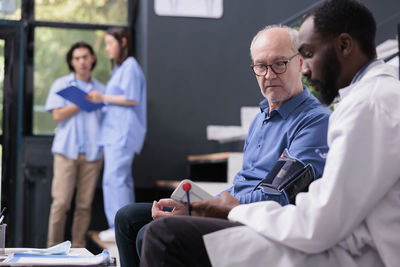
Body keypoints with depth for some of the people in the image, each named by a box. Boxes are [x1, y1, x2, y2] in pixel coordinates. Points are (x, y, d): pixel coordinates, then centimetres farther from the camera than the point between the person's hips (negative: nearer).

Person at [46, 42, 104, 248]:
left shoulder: (100, 89, 16)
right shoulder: (61, 84, 10)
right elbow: (57, 115, -3)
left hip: (92, 152, 2)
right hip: (67, 150, -2)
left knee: (85, 204, 0)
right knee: (61, 201, -8)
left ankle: (78, 246, 7)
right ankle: (54, 246, 0)